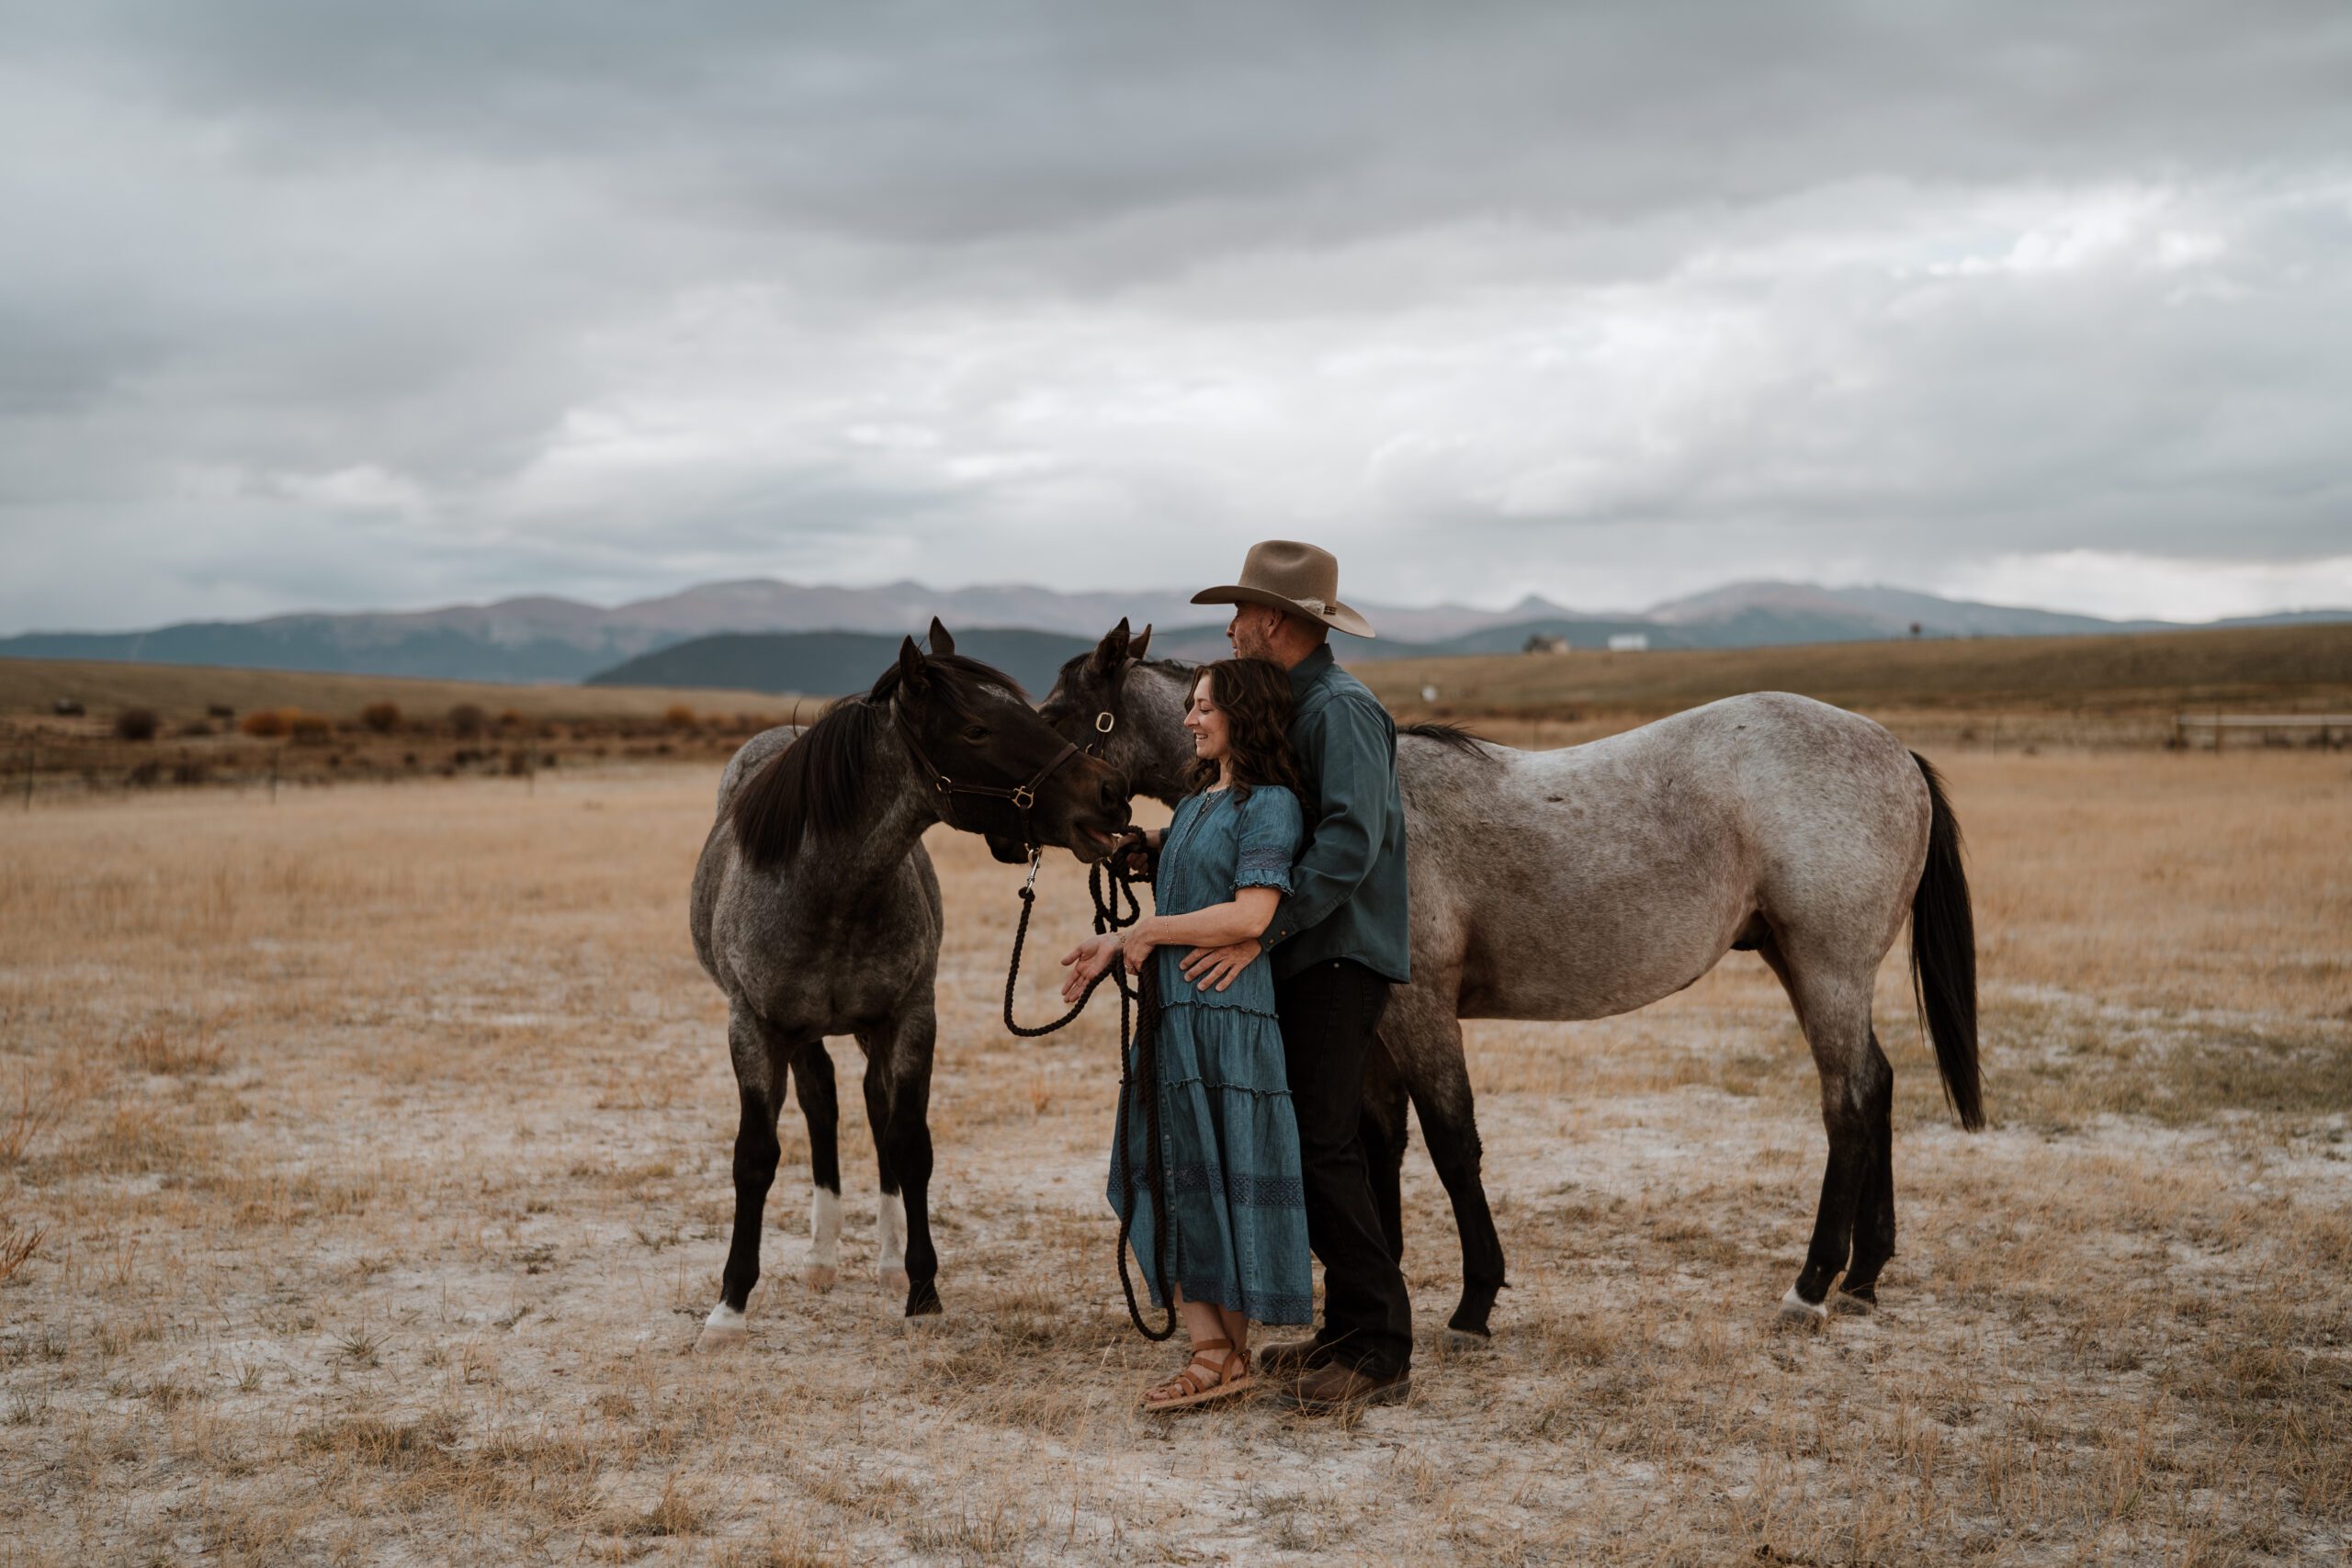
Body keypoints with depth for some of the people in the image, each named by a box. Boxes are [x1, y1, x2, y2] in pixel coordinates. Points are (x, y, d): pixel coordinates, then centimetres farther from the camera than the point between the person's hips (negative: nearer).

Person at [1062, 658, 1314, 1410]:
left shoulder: (1269, 804, -10)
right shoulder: (1194, 803, 17)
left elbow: (1250, 915, -21)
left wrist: (1146, 933, -13)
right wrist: (1114, 945, 1)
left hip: (1229, 1016, -9)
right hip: (1170, 1012, 9)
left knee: (1223, 1179, -1)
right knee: (1170, 1179, 7)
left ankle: (1233, 1354, 10)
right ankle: (1208, 1347, 13)